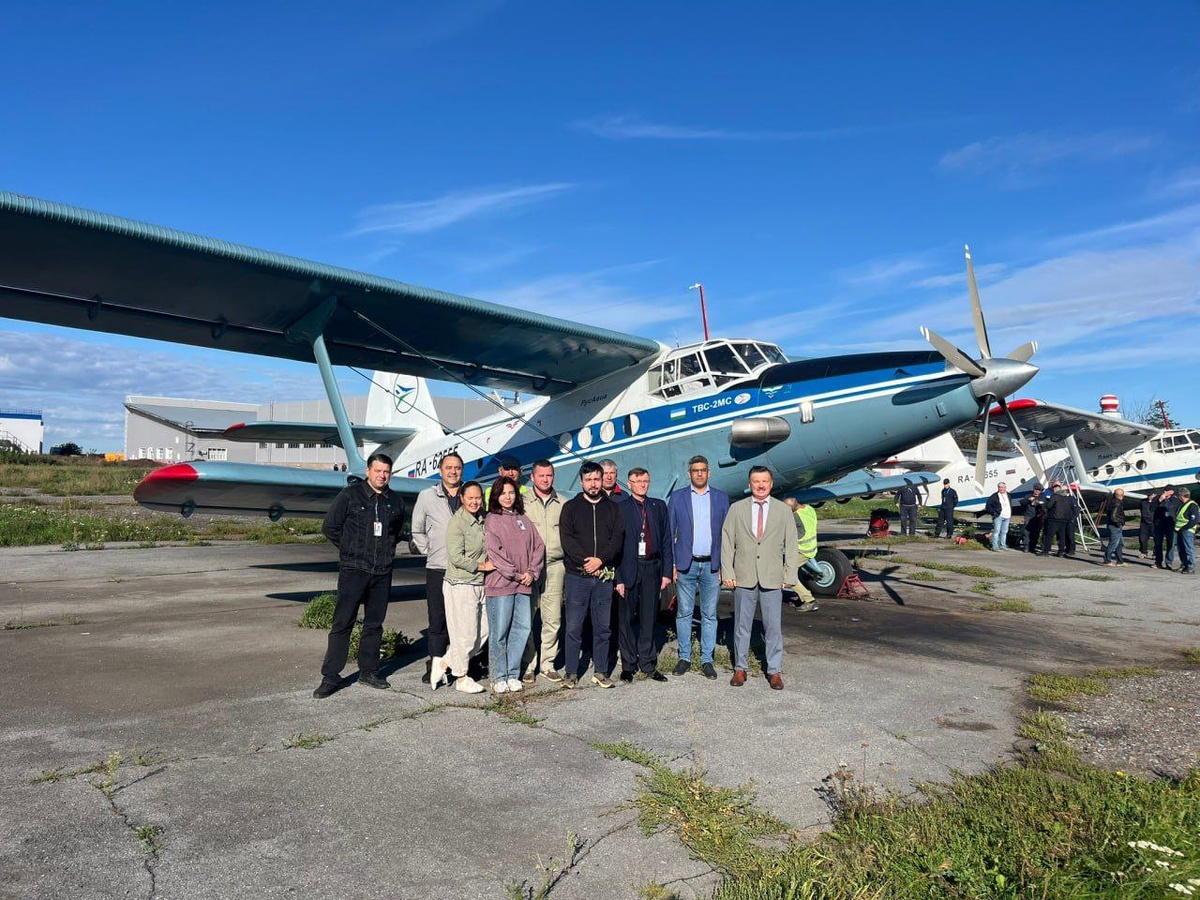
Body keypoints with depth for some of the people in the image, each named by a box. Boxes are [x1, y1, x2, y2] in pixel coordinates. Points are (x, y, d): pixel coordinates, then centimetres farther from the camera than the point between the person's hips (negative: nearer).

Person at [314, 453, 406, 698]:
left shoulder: (395, 501, 9)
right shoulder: (350, 495, -4)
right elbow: (329, 526, 0)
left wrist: (387, 549, 12)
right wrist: (351, 549, 2)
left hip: (382, 572, 4)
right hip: (353, 569, -4)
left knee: (374, 623, 11)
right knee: (343, 623, -4)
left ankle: (368, 671, 23)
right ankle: (330, 676, 3)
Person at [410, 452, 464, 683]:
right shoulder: (426, 496, 5)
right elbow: (417, 531, 12)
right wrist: (428, 552, 3)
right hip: (438, 569, -1)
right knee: (438, 620, 2)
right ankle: (435, 666, 13)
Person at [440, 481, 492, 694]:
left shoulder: (481, 520, 11)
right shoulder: (457, 522, -12)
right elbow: (456, 557, -18)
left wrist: (489, 564, 8)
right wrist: (482, 566, -13)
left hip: (479, 584, 8)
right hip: (460, 586, -8)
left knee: (483, 631, 10)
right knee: (465, 634, 0)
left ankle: (444, 663, 22)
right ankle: (462, 678, 17)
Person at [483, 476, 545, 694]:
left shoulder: (523, 519, 16)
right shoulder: (491, 520, -1)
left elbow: (538, 545, 12)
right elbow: (495, 552, -10)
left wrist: (532, 572, -2)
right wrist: (516, 575, -12)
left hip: (524, 584, 5)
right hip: (500, 584, -5)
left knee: (522, 628, 4)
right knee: (499, 631, -1)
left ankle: (513, 674, 15)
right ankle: (499, 677, 9)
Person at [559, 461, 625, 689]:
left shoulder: (612, 508, 11)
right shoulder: (571, 507, 6)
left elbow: (618, 538, 2)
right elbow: (566, 538, -4)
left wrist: (600, 559, -12)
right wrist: (585, 560, -14)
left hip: (604, 576, 2)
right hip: (576, 576, -2)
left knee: (603, 627, 6)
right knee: (573, 627, 1)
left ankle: (600, 671, 17)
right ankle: (571, 672, 12)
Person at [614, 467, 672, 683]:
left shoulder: (659, 506, 10)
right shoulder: (620, 508, -1)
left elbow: (666, 541, 10)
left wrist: (666, 572, 3)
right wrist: (618, 578, -9)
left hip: (652, 568, 3)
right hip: (629, 568, -3)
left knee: (648, 618, 9)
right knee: (627, 619, 5)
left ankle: (647, 665, 19)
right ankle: (628, 665, 17)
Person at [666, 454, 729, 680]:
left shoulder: (721, 498, 6)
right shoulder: (677, 497, 3)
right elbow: (669, 533, 3)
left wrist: (724, 565, 0)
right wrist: (671, 564, -3)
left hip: (712, 565, 1)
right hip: (685, 565, -1)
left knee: (709, 615, 6)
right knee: (684, 613, 6)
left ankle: (707, 660, 15)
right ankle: (684, 657, 17)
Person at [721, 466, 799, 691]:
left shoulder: (783, 511, 6)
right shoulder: (736, 509, 4)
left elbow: (790, 545, 5)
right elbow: (727, 542, 3)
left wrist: (790, 575, -1)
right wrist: (727, 572, -4)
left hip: (772, 578, 0)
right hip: (744, 577, 0)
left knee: (774, 626, 4)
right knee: (742, 625, 9)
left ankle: (775, 671, 16)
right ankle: (740, 668, 21)